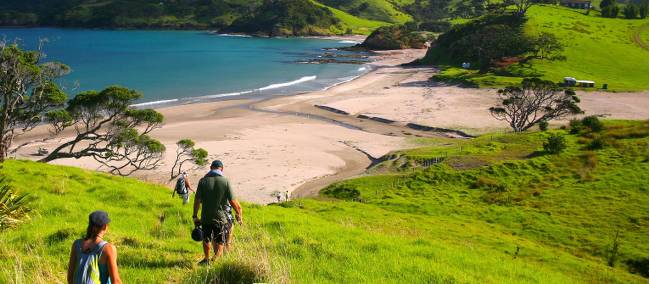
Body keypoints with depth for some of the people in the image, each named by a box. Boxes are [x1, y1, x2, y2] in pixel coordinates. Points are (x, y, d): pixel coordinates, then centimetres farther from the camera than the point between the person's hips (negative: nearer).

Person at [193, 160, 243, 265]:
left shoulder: (203, 181, -4)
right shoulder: (225, 181, -9)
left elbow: (197, 200, -2)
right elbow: (233, 201, -10)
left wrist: (195, 216, 8)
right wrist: (239, 215, 2)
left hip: (205, 217, 2)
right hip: (220, 217, -2)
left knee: (206, 240, 21)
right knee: (219, 242, 11)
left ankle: (206, 259, 36)